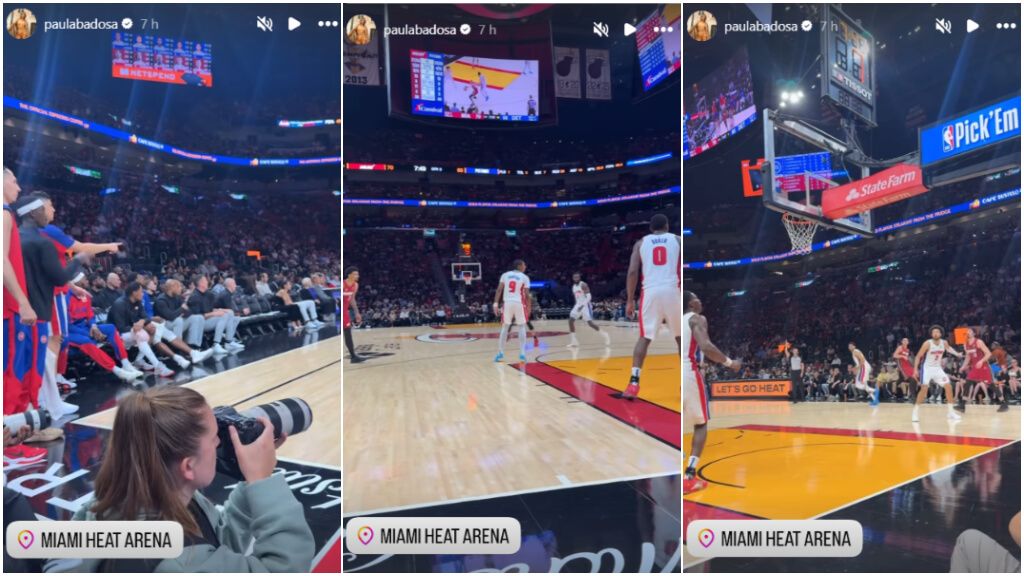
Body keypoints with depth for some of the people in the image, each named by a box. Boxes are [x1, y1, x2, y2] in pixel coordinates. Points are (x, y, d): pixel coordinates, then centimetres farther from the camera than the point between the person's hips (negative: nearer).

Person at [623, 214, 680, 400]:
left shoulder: (641, 242, 13)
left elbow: (632, 272, 4)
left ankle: (634, 383, -8)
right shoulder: (677, 240, 13)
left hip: (650, 291, 0)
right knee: (681, 337, 18)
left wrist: (630, 300, 7)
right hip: (672, 290, 0)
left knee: (644, 338, 7)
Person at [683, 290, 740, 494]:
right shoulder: (697, 319, -1)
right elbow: (705, 346, -18)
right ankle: (690, 477, 1)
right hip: (689, 372, -6)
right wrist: (730, 363, -7)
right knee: (701, 424, 9)